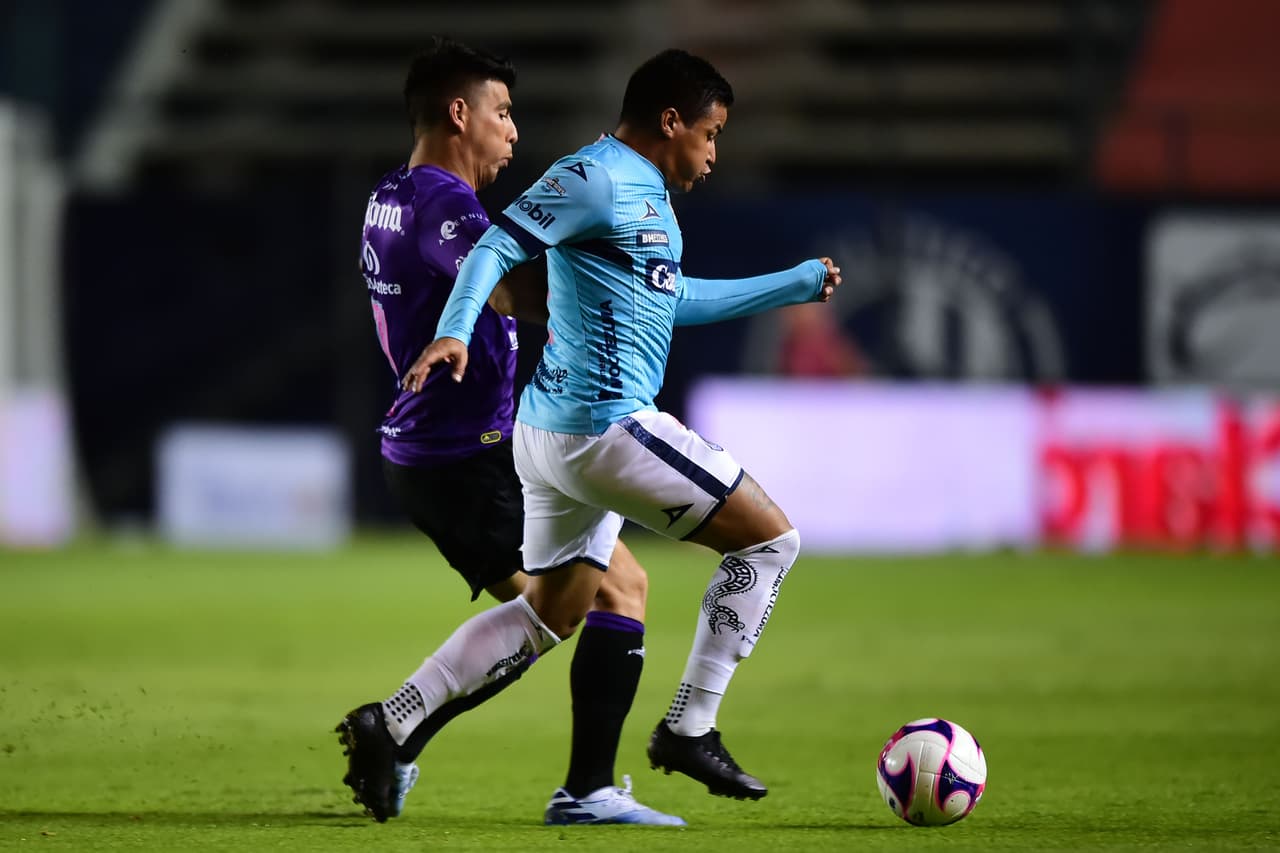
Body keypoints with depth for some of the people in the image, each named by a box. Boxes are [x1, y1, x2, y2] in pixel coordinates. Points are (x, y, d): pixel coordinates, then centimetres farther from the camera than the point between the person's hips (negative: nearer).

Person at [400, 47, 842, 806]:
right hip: (607, 428, -11)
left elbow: (675, 300, 33)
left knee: (548, 615, 15)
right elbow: (499, 246, -19)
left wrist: (796, 285, 38)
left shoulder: (643, 191, 20)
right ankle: (690, 730, 0)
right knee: (771, 539, -2)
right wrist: (455, 331, -34)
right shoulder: (595, 177, -11)